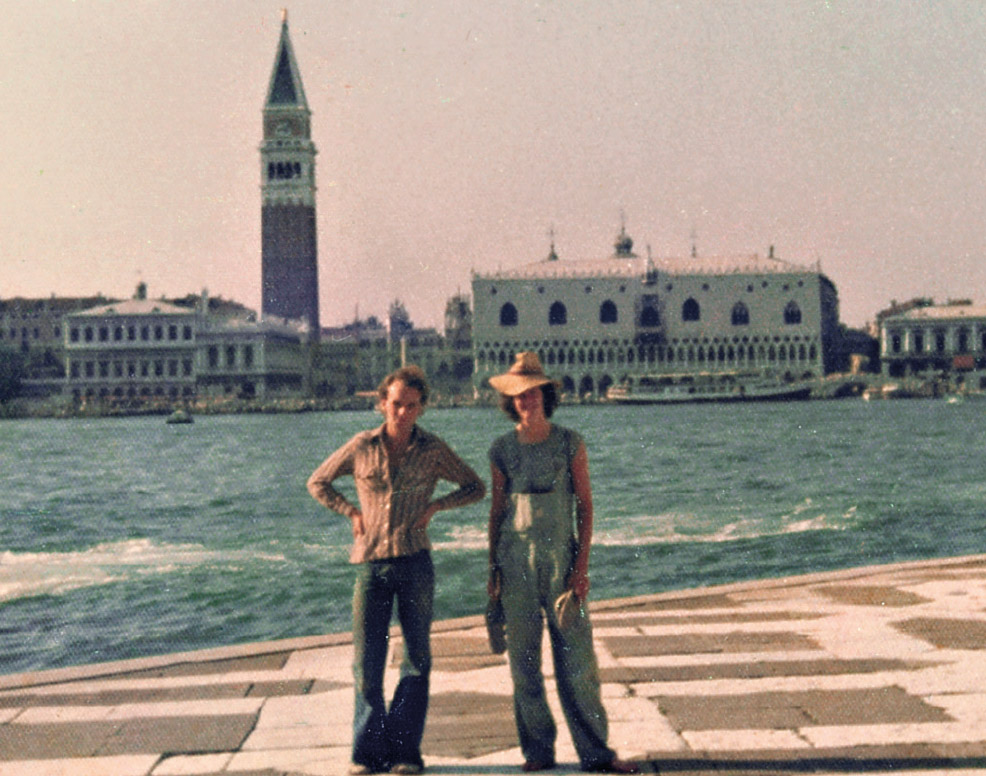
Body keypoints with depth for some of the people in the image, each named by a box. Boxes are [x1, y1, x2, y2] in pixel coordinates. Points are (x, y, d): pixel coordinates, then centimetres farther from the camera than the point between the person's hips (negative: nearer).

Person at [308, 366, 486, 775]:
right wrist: (353, 512, 3)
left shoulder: (433, 450, 1)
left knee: (416, 659, 5)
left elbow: (476, 487, 12)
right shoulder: (361, 446, 2)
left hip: (414, 562, 0)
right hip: (371, 563, 0)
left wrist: (435, 505, -3)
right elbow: (317, 483, 16)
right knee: (366, 663, 2)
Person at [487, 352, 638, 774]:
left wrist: (582, 565, -5)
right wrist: (493, 567, 6)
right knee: (523, 659, 4)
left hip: (561, 557, -1)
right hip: (516, 561, 2)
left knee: (577, 656, -1)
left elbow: (585, 506, 1)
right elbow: (497, 510, 10)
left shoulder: (570, 443, 1)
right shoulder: (502, 450, 5)